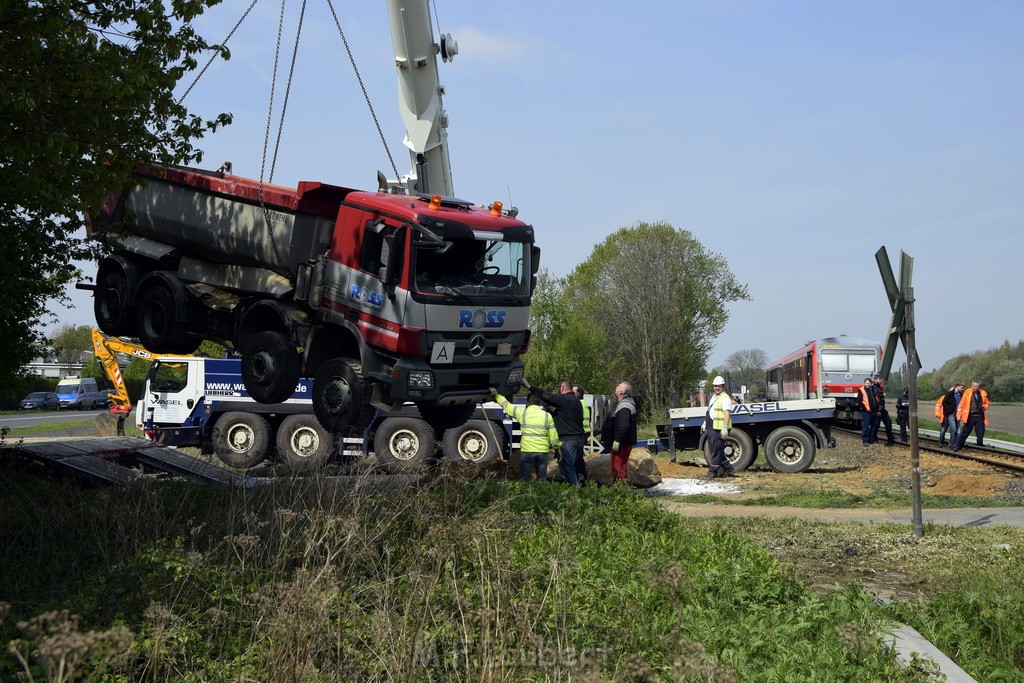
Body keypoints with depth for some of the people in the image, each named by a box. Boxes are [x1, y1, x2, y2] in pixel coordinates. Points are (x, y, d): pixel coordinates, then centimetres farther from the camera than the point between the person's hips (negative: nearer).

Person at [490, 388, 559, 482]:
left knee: (524, 479, 7)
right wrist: (555, 446, 21)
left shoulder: (522, 412, -1)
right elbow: (553, 436, 4)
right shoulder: (547, 416, 3)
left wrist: (496, 394, 26)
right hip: (543, 451, 2)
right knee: (542, 479, 10)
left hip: (526, 451, -2)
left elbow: (506, 405, 11)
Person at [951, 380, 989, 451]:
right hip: (970, 416, -3)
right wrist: (959, 414, -7)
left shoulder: (983, 393, 7)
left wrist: (985, 406, -3)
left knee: (980, 433, 4)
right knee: (965, 432, 1)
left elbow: (986, 403, 21)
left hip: (980, 416, 3)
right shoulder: (967, 393, -2)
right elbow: (962, 404, -3)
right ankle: (957, 445, 9)